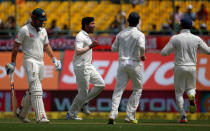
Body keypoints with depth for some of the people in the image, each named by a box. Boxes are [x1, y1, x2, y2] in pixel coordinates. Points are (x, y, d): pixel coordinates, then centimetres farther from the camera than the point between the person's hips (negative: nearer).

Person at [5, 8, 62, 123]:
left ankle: (21, 113, 26)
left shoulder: (43, 30, 14)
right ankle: (40, 116, -24)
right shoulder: (24, 30, -7)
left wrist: (54, 59, 13)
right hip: (30, 61, -8)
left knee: (32, 90, 11)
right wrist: (12, 63, -6)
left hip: (41, 62, 8)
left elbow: (46, 45, 24)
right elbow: (16, 46, -4)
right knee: (36, 89, -17)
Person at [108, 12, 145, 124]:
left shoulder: (121, 34, 9)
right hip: (134, 63, -3)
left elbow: (114, 48, 14)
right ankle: (130, 116, 6)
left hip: (122, 63, 3)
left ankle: (113, 114, -19)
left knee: (118, 90, -1)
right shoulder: (139, 34, -6)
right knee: (137, 89, 13)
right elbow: (141, 45, -25)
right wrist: (142, 55, -6)